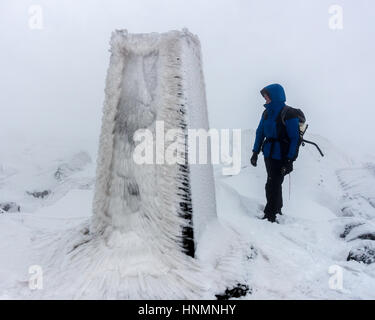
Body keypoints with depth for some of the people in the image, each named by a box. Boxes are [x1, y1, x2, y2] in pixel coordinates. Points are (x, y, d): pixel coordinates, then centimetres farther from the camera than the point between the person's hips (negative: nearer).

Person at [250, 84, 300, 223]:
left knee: (272, 185, -5)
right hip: (268, 154, 7)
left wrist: (289, 160, -18)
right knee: (275, 184, 17)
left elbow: (294, 139, -14)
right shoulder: (267, 113, 6)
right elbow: (260, 132, 12)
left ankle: (270, 215, 5)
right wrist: (255, 152, 8)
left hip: (281, 156, -7)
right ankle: (277, 209, 33)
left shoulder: (289, 115, -14)